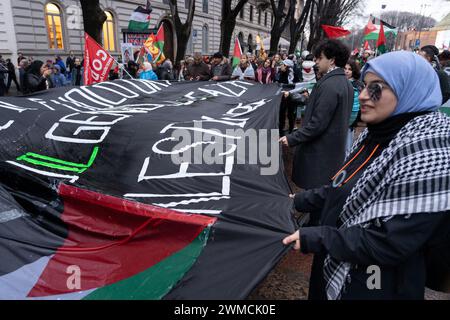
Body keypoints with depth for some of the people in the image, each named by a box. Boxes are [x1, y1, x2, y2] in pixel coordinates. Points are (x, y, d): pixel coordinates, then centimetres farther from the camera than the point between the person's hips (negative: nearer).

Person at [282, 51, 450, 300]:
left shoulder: (426, 148, -27)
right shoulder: (379, 132, 1)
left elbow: (392, 243, -29)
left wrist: (314, 238, -25)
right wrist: (301, 200, 14)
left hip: (372, 287, -7)